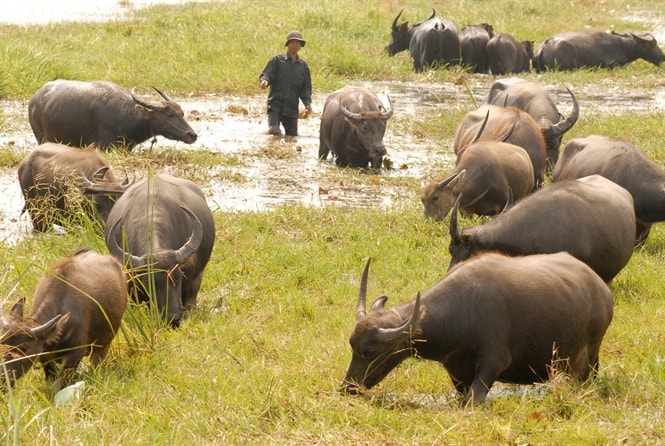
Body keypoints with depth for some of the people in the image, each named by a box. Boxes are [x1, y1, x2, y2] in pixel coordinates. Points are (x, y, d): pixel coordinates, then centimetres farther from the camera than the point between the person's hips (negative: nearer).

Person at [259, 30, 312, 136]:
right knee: (274, 130, -25)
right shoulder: (277, 60, 7)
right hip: (275, 103, -3)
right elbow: (266, 75, 0)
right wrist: (264, 80, -25)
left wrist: (307, 103, 1)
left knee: (292, 135, 1)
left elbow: (305, 88, 17)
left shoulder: (303, 66, 16)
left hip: (292, 108, 3)